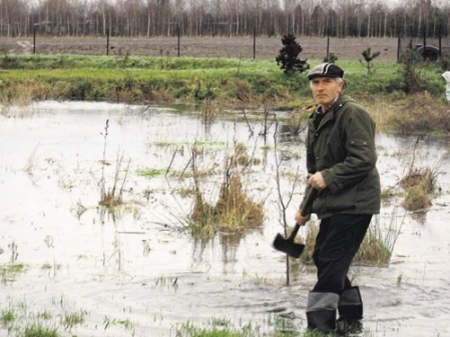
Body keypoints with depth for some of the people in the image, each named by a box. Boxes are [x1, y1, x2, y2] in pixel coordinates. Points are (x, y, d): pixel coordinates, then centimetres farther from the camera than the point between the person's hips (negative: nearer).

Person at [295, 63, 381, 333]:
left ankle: (320, 324, -11)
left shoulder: (353, 115, -13)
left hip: (354, 204, -10)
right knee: (323, 258, 14)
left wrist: (328, 177, -23)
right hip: (333, 204, 10)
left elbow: (364, 160, -22)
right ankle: (351, 315, 29)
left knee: (331, 260, -13)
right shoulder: (317, 120, 16)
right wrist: (306, 207, 19)